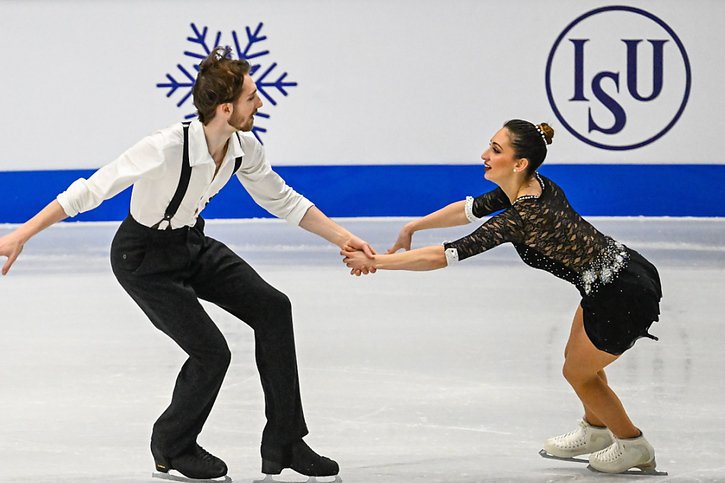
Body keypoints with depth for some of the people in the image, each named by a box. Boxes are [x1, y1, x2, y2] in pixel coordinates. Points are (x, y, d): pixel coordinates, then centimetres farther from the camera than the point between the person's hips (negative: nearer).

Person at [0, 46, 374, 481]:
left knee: (272, 307, -7)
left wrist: (341, 237, 1)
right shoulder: (168, 148, -34)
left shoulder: (244, 148, -12)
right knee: (211, 351, -14)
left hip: (192, 243, 7)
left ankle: (284, 444, 1)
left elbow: (283, 201, 6)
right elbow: (91, 191, -32)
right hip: (143, 258, -7)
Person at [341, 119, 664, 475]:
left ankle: (634, 447, 33)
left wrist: (375, 261, -18)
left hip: (623, 298, -8)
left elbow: (444, 256, -24)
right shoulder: (532, 186, -2)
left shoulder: (520, 217, -27)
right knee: (576, 357, 27)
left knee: (578, 372, 15)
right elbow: (471, 208, 14)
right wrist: (411, 228, 15)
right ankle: (595, 429, 52)